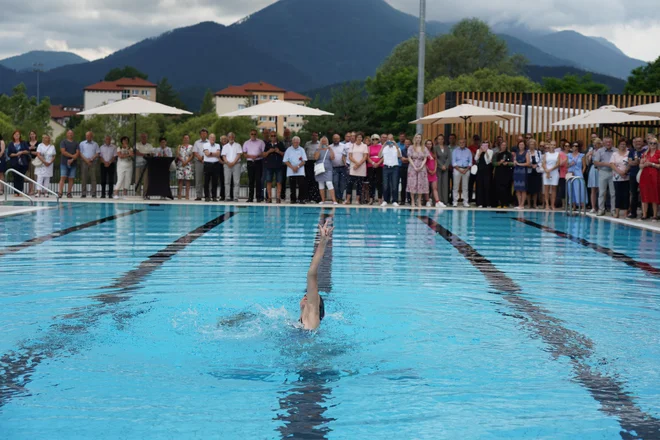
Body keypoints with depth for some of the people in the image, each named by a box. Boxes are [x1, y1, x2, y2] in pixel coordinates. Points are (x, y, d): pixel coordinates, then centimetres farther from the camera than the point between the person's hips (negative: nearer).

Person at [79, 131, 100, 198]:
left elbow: (97, 153, 4)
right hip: (84, 162, 0)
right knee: (83, 178, -2)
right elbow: (80, 153, 3)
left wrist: (91, 159, -11)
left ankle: (93, 194, -5)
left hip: (93, 162, 0)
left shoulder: (95, 144, 13)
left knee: (93, 178, -5)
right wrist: (86, 159, -11)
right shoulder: (82, 144, 12)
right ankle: (83, 194, 0)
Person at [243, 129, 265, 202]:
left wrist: (257, 156, -14)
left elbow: (264, 153, 2)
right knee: (251, 180, 2)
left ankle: (259, 197, -4)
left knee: (258, 180, -6)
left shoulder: (261, 142, 5)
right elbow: (244, 154, 8)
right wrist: (250, 156, -11)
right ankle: (250, 197, 4)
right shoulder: (246, 143, 11)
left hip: (258, 162, -2)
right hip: (250, 163, 2)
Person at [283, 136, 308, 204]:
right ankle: (293, 199, 9)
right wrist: (292, 167, -11)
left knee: (302, 185, -8)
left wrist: (298, 166, -13)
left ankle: (301, 199, -3)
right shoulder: (288, 150, 5)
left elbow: (304, 161, 2)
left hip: (300, 172, 0)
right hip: (291, 172, 0)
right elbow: (286, 161, 1)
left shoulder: (302, 150, 6)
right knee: (292, 186, 2)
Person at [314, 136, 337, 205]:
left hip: (328, 170, -2)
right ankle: (323, 200, 14)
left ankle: (334, 200, -19)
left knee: (329, 183, -15)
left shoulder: (329, 149, 7)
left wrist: (330, 149, -10)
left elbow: (332, 158, -5)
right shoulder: (318, 150, 9)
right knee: (321, 185, 6)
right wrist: (319, 150, -10)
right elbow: (316, 158, -5)